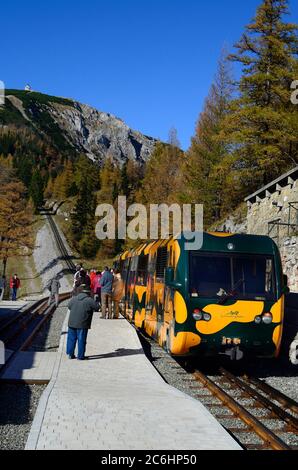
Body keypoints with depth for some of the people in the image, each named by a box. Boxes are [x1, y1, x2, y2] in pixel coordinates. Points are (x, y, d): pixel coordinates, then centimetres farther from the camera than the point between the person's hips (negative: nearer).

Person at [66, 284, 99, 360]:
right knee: (81, 340, 4)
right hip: (82, 325, -4)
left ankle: (70, 354, 21)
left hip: (72, 323, 4)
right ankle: (80, 356, 10)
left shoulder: (73, 299, 4)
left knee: (71, 339, 16)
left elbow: (69, 306, 18)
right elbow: (97, 307, -4)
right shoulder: (89, 300, -12)